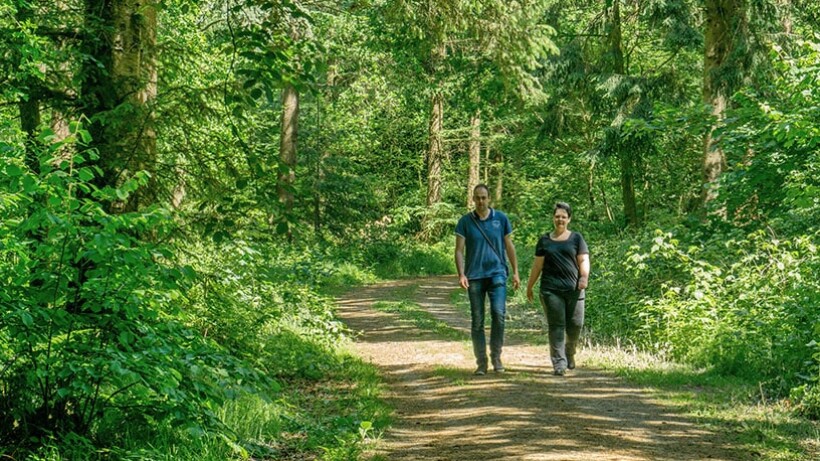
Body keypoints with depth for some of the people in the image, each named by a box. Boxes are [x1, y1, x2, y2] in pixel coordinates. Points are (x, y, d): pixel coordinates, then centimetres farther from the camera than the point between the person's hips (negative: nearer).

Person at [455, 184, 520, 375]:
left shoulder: (501, 219, 4)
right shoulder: (465, 221, 2)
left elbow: (509, 246, 11)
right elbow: (459, 250, 0)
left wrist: (515, 272, 9)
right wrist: (461, 275, -11)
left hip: (497, 273, 0)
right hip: (475, 276, 1)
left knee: (498, 313, -17)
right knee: (477, 320, 3)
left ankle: (496, 356, -1)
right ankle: (481, 362, 11)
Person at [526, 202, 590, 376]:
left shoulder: (576, 238, 11)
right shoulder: (544, 240, 13)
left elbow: (583, 260, 3)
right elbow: (537, 265, 15)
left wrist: (584, 277, -14)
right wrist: (529, 286, 15)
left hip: (573, 289, 0)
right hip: (551, 289, 0)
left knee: (576, 324, -1)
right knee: (556, 326, -3)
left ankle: (570, 353, 27)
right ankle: (559, 363, -3)